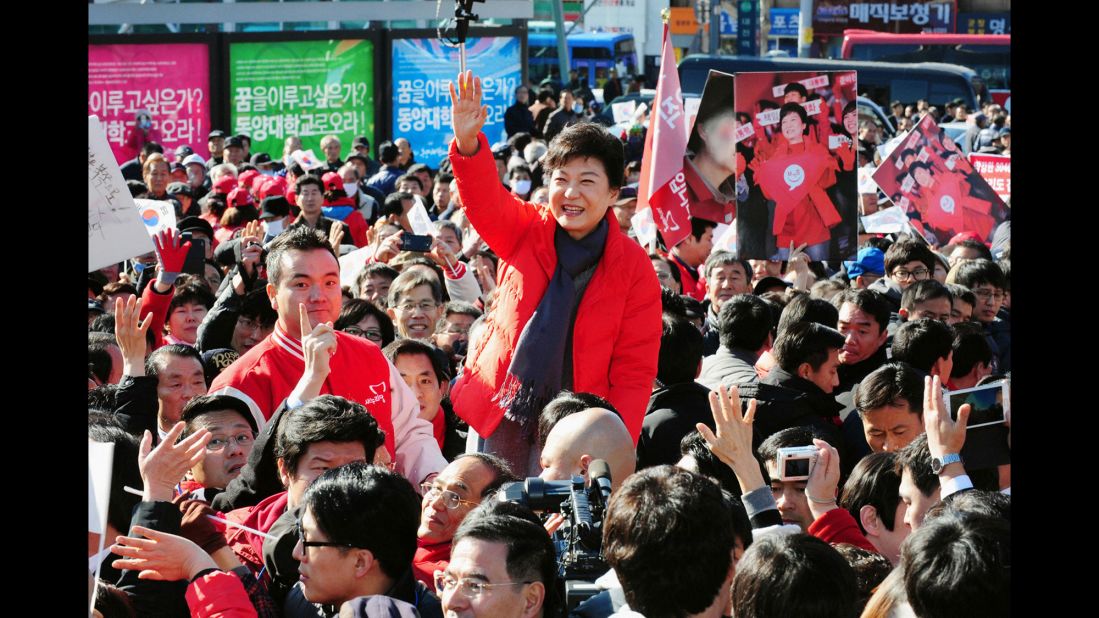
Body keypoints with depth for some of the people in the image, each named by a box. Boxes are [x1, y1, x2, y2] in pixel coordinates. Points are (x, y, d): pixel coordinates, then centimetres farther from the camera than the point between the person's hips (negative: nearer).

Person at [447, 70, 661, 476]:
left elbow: (635, 370, -4)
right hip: (498, 419, 2)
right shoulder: (525, 232, 1)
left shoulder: (634, 267, -4)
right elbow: (484, 199, -18)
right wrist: (467, 143, -38)